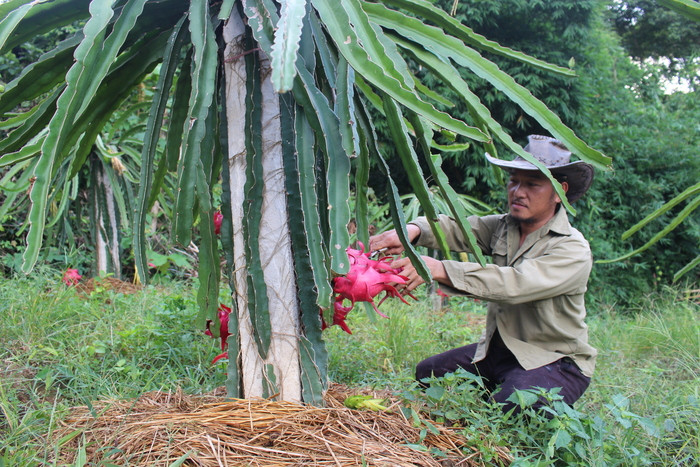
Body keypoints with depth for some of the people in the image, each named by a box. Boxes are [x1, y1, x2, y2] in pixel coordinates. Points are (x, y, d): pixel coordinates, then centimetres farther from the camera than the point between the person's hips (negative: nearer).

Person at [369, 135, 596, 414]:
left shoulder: (573, 251, -20)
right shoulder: (502, 227, 1)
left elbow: (513, 283, -34)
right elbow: (457, 228, -15)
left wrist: (437, 269, -43)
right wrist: (412, 230, -38)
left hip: (555, 362, -6)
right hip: (497, 349, 6)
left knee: (511, 405, -31)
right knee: (429, 373, -4)